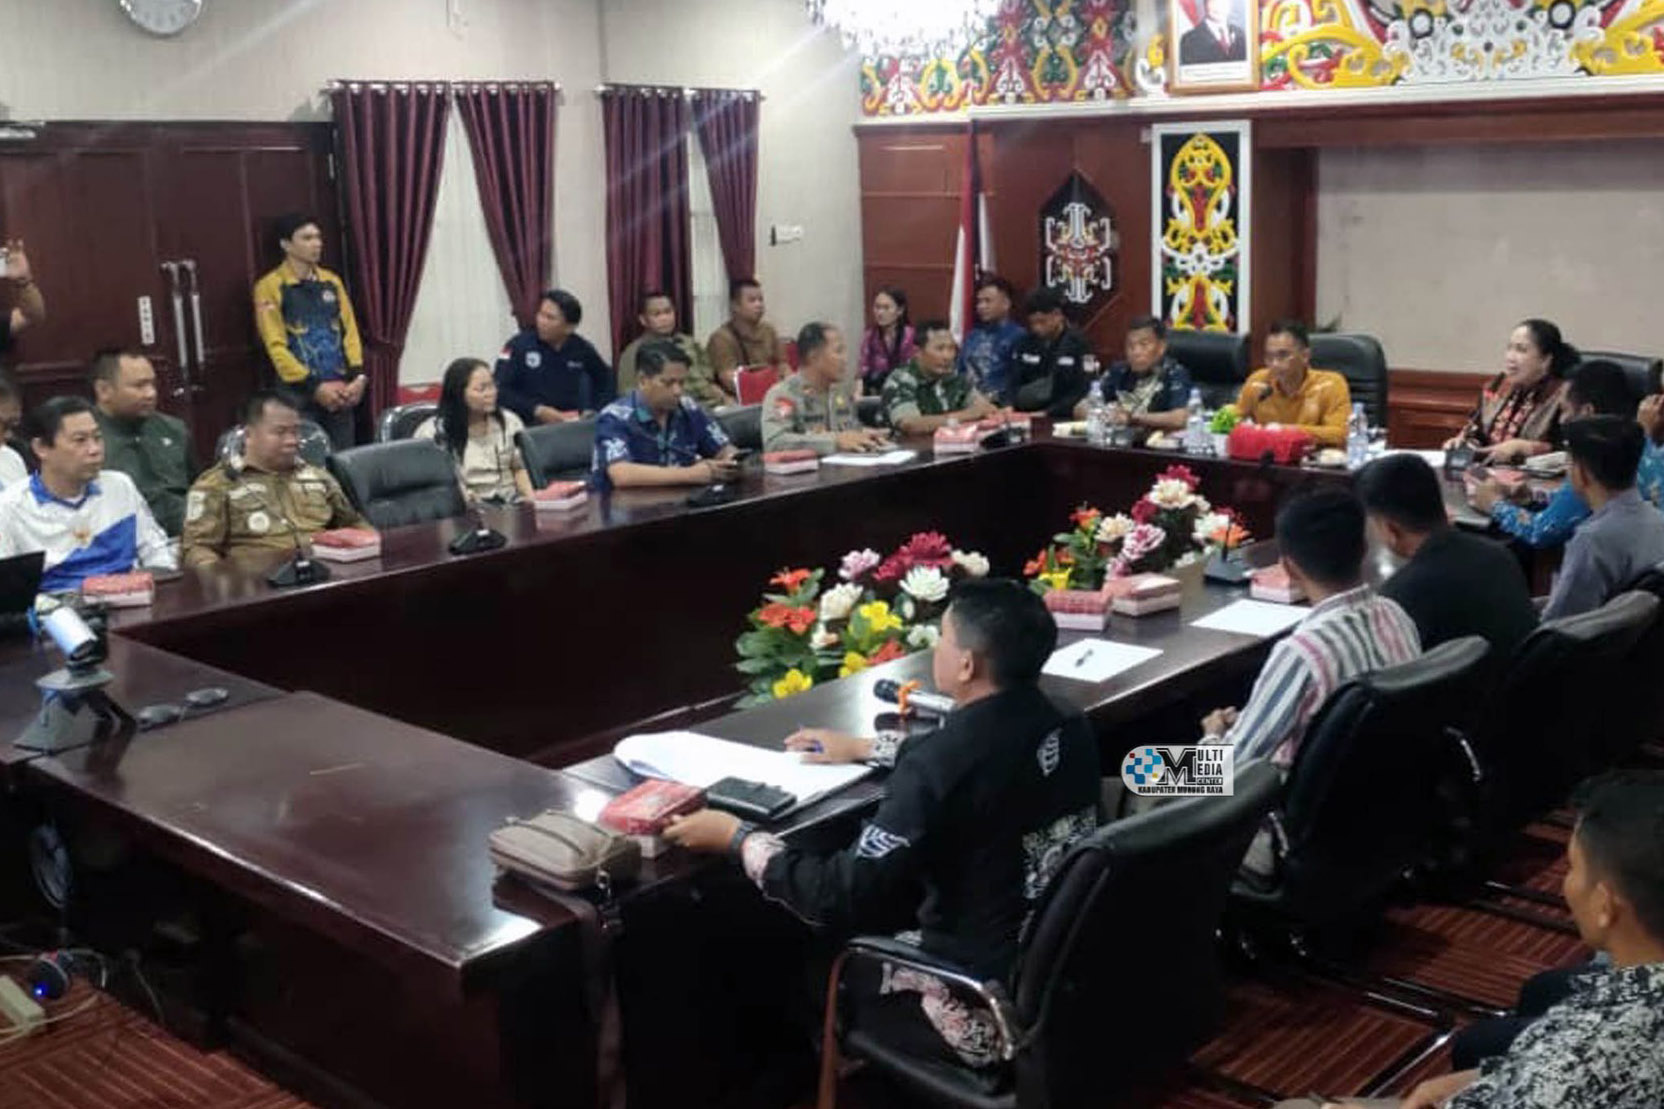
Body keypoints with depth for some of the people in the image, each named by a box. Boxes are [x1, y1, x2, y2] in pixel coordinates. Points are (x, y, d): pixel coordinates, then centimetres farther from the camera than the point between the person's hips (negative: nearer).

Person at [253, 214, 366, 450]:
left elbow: (350, 330, 9)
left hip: (339, 390, 5)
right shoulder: (270, 287, -4)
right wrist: (314, 386, -16)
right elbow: (276, 346, -10)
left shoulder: (332, 281, 12)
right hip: (300, 394, -5)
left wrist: (358, 375, -6)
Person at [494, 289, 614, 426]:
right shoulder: (518, 346, -5)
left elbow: (606, 379, 21)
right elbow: (499, 391, -11)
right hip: (530, 427, -4)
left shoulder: (581, 348, 5)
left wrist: (594, 411, 5)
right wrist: (537, 410, -19)